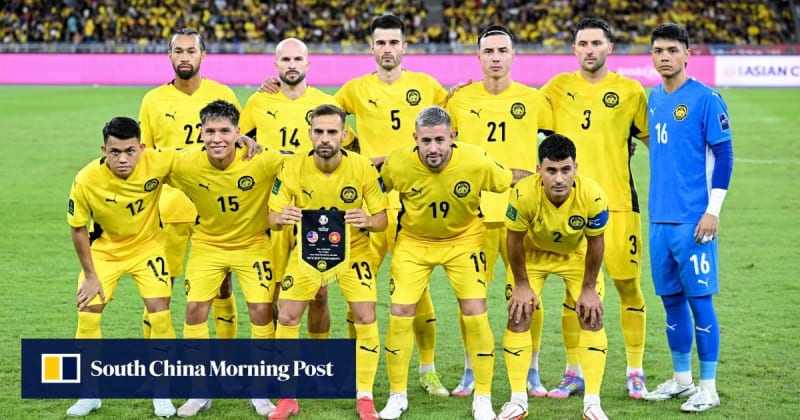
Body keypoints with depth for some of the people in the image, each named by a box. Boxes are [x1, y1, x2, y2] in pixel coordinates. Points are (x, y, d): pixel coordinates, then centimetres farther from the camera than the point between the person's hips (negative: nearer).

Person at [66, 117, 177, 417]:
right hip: (104, 249, 0)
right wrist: (90, 276, -9)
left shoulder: (157, 162, -29)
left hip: (146, 244, 0)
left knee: (159, 311, -8)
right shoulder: (86, 181, -29)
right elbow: (78, 228, -13)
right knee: (88, 314, -4)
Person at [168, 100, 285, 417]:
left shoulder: (262, 162, -27)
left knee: (262, 310, -7)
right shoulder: (185, 165, -23)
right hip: (208, 243, 1)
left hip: (252, 244, -1)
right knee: (195, 307, -7)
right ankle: (200, 392, 9)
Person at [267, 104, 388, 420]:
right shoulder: (293, 168, -18)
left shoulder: (363, 168, -20)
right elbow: (272, 218, -10)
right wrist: (281, 218, -35)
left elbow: (382, 218, -12)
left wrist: (367, 221, -36)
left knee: (365, 318, -10)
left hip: (352, 250, -1)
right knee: (286, 317, -4)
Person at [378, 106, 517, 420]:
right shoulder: (398, 164, -26)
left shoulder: (476, 161, -27)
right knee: (400, 313, -4)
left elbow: (508, 182, -8)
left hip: (463, 240, -1)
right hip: (414, 241, 1)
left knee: (475, 314, -8)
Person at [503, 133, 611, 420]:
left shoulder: (592, 196, -35)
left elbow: (595, 242, -17)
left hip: (577, 254, 0)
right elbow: (515, 239, -19)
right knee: (518, 317, -7)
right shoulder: (524, 194, -38)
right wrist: (521, 284, -11)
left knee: (592, 318, -7)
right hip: (533, 253, 0)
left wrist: (589, 288, -10)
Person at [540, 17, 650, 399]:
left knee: (628, 285, 0)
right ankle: (574, 372, 16)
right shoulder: (559, 87, 9)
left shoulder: (629, 90, 2)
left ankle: (635, 372, 11)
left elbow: (653, 139, 8)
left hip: (618, 202, -2)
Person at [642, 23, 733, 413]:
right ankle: (681, 379, 23)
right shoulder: (654, 98, 12)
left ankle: (708, 387, 4)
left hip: (693, 219, -6)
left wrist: (713, 210, -12)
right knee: (671, 298, 12)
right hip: (660, 217, 7)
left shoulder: (706, 99, -8)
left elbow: (723, 157, -8)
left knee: (700, 299, -3)